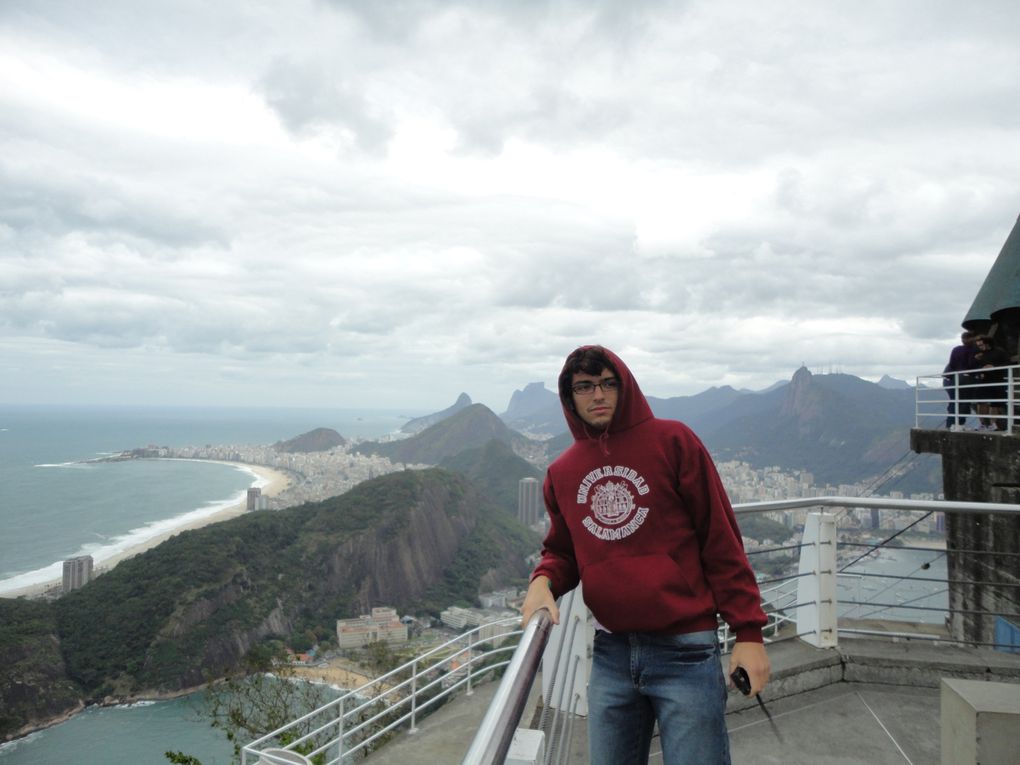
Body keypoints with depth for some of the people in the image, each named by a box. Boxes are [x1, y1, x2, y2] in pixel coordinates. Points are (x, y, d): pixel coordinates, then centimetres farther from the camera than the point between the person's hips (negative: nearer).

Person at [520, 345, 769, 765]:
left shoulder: (672, 441, -6)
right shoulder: (561, 472, 6)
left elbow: (721, 540, -6)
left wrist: (748, 632, -8)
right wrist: (544, 581, -7)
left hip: (685, 651, -4)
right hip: (610, 653, 4)